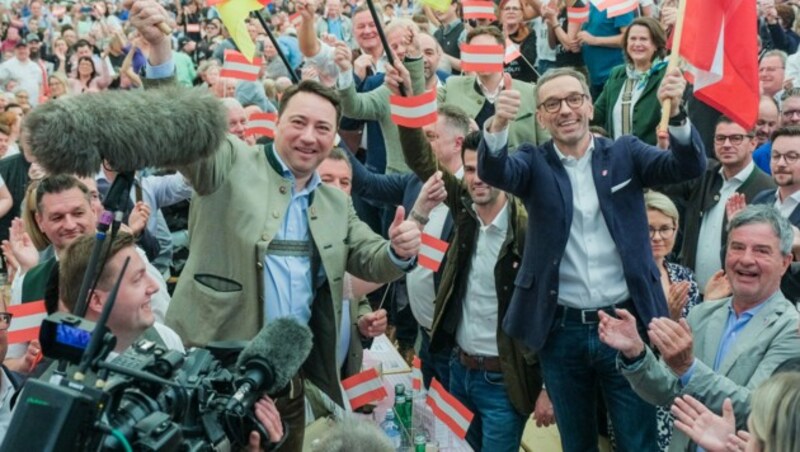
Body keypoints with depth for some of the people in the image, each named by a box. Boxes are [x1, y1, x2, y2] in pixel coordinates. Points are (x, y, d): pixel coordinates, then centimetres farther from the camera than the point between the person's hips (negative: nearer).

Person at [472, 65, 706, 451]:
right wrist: (499, 124, -38)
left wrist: (675, 111, -28)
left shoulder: (625, 154, 4)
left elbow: (689, 166, -9)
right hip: (562, 331, 1)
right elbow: (493, 171, -17)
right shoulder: (535, 163, 2)